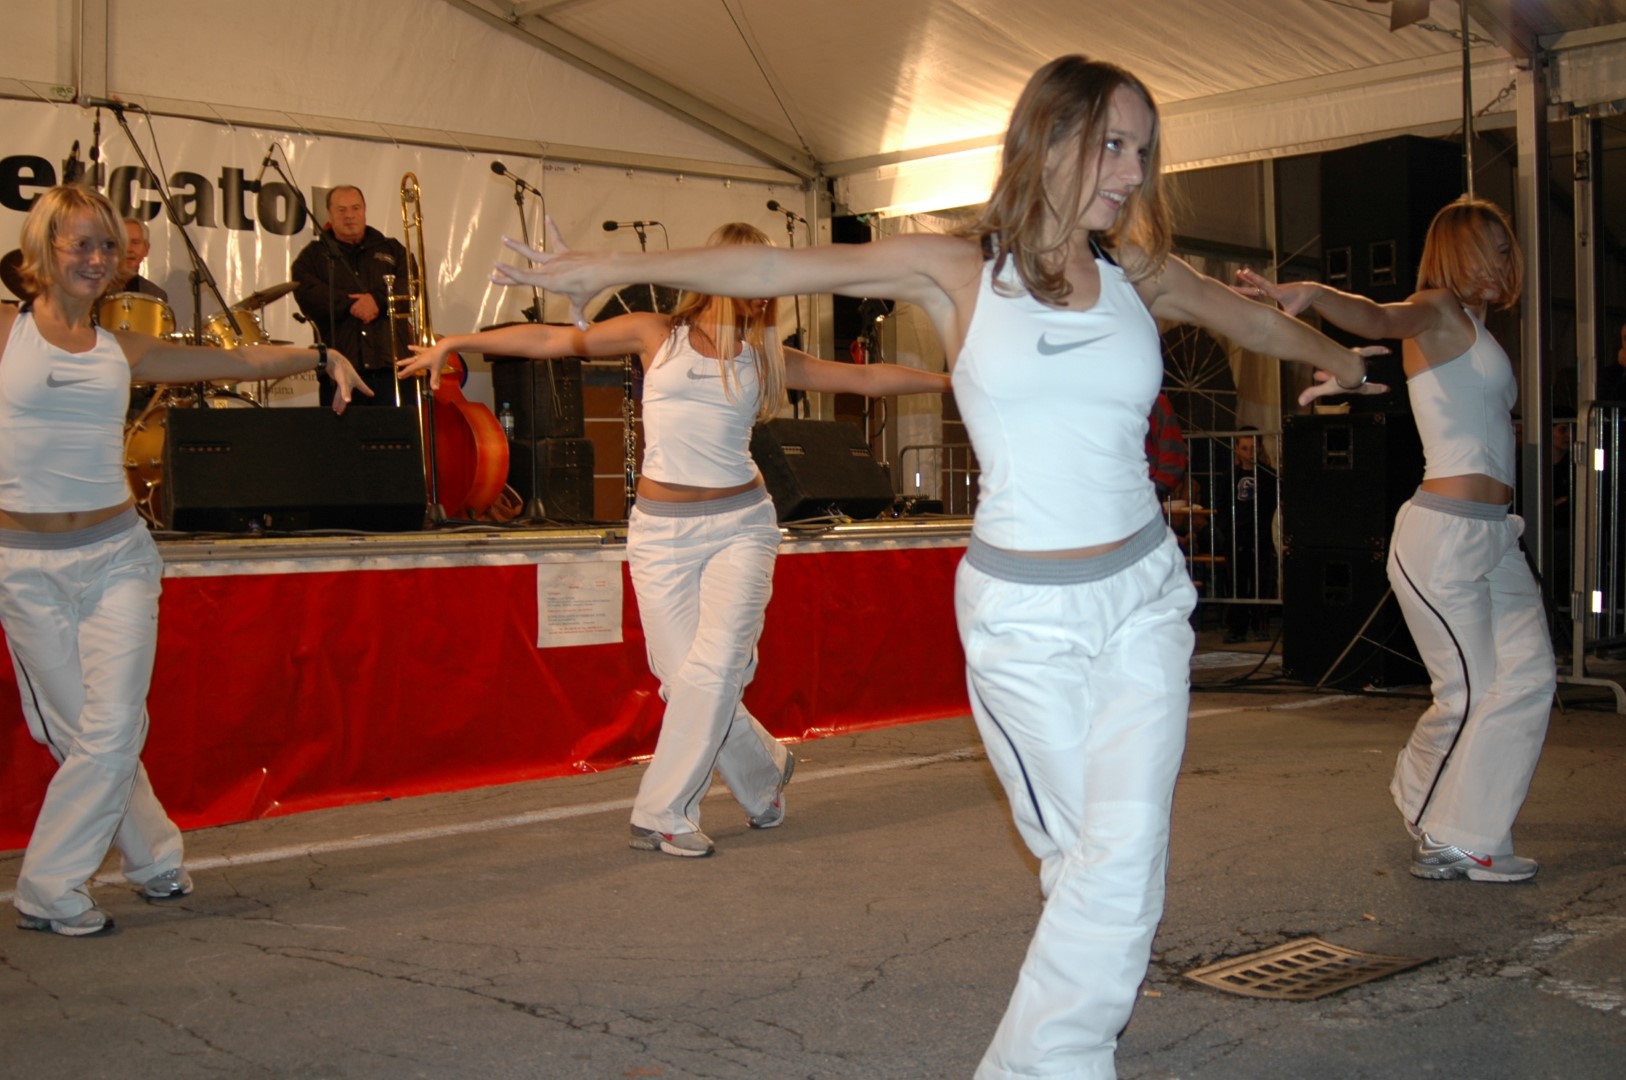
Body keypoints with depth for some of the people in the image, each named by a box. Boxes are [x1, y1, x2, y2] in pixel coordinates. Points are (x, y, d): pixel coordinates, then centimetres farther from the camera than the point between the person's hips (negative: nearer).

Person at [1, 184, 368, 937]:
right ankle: (153, 857, 23)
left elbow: (239, 361, 11)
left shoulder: (123, 352, 9)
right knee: (78, 731, 4)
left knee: (112, 729, -6)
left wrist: (322, 356, 5)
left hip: (116, 555, 2)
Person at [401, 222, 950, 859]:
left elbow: (865, 378, 12)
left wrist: (950, 380, 11)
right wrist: (455, 343, 5)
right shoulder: (656, 334, 6)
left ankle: (663, 817, 2)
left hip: (740, 524, 1)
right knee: (684, 677, -4)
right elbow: (553, 340, 6)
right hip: (661, 531, -1)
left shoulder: (764, 356, 10)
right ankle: (765, 772, 21)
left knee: (713, 671, -12)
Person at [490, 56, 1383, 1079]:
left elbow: (1251, 315, 25)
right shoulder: (958, 269, -3)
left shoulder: (1139, 274, 7)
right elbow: (787, 266, -3)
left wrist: (1344, 361, 43)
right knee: (1077, 851, 2)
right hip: (1023, 613, -3)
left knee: (1126, 850, -5)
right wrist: (615, 265, -4)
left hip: (1145, 592, 3)